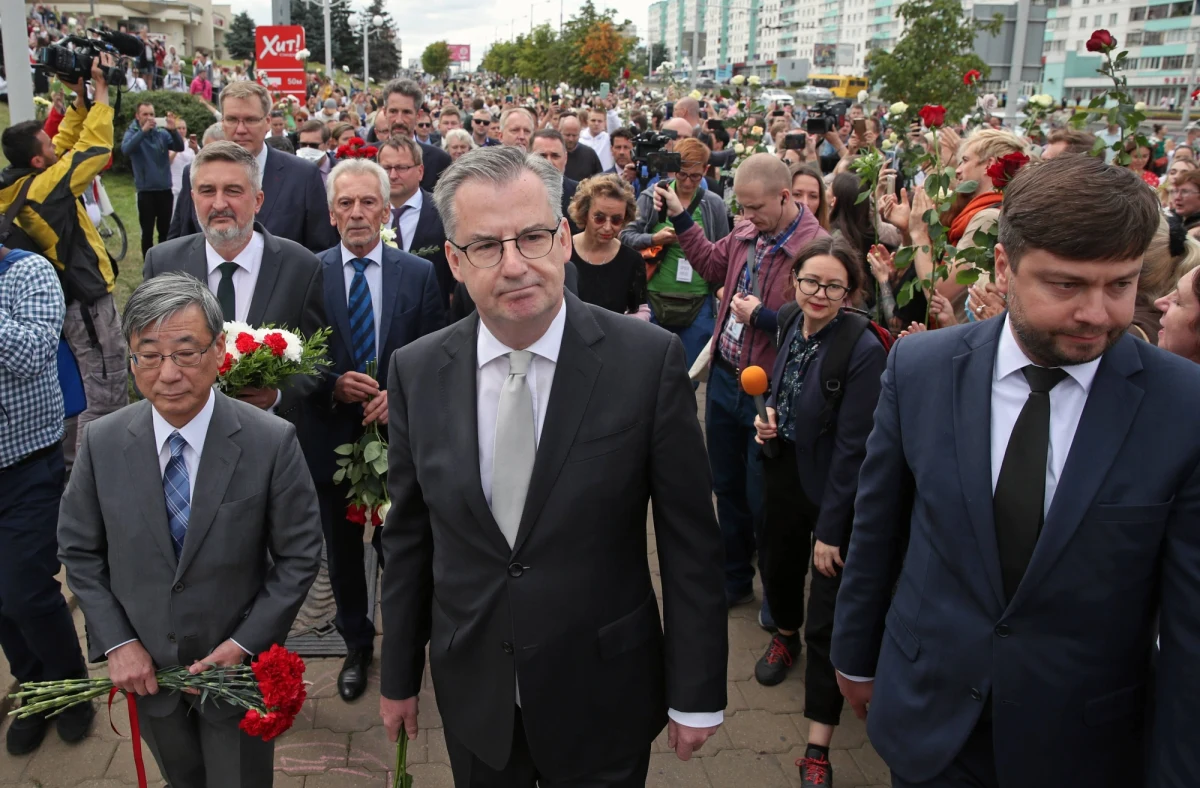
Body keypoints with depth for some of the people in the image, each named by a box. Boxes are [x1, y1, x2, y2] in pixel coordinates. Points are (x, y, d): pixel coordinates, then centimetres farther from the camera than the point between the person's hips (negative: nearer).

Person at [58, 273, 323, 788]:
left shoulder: (273, 443, -20)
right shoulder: (101, 443, -11)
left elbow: (299, 557, -12)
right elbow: (79, 551, 0)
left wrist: (244, 643, -16)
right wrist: (117, 642, -7)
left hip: (240, 664, -3)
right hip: (145, 669, 3)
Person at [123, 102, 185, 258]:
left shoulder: (162, 133, 5)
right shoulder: (132, 133, -1)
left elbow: (180, 147, -11)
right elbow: (126, 150, -21)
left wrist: (173, 130, -29)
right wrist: (143, 131, -30)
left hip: (165, 190, 2)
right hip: (146, 191, -2)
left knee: (165, 231, 10)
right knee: (147, 232, 4)